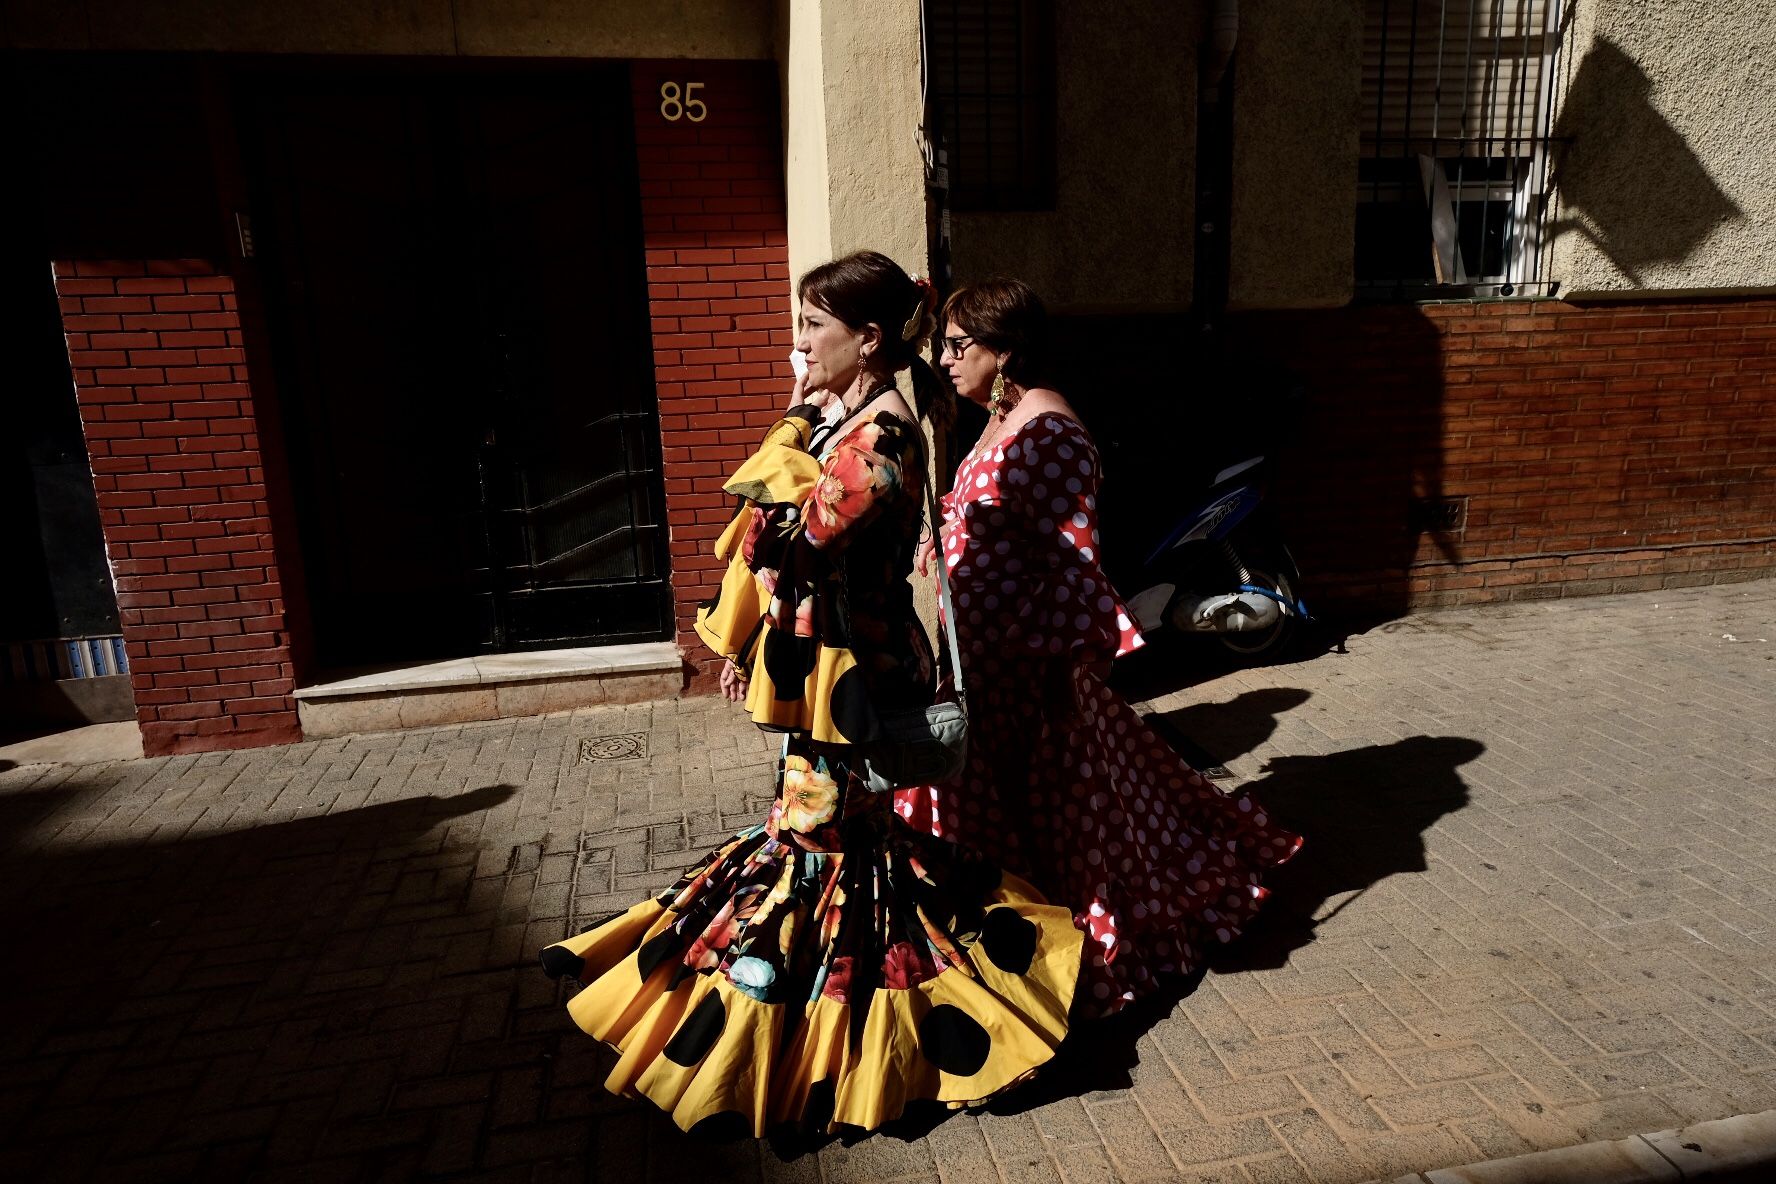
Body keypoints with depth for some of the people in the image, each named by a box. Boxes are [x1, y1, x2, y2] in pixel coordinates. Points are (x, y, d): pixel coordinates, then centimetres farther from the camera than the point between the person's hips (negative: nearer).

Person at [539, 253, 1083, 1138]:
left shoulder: (885, 433, -19)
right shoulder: (836, 420, 10)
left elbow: (798, 533, -27)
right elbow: (771, 545, 14)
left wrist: (793, 428, -13)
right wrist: (746, 641, 17)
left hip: (851, 663, -9)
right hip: (810, 658, 9)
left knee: (827, 826, 6)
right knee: (808, 817, 22)